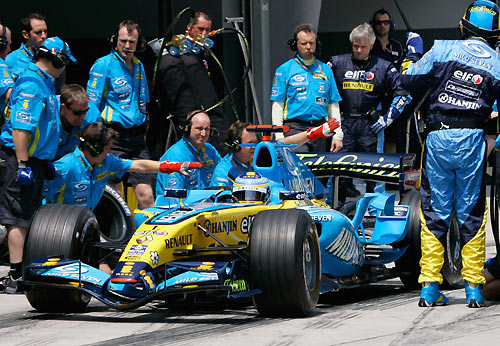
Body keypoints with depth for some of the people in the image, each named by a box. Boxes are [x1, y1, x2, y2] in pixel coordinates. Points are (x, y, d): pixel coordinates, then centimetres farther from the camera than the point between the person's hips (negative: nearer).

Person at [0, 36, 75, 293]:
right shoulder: (31, 85, -16)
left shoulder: (43, 83, 16)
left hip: (32, 159, 10)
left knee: (29, 218, 13)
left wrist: (46, 161, 28)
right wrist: (22, 164, -26)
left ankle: (26, 272, 19)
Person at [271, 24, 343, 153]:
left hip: (320, 128, 4)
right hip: (295, 128, -4)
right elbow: (277, 105, 1)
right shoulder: (284, 70, 4)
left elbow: (333, 105, 16)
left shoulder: (326, 70, 15)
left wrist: (338, 135, 9)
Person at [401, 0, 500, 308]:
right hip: (472, 141, 0)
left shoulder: (443, 49, 2)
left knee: (435, 213, 7)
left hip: (436, 138, 0)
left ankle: (429, 287, 6)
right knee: (471, 215, 9)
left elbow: (409, 81, 5)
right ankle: (474, 288, 8)